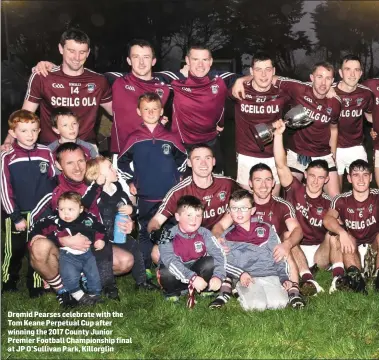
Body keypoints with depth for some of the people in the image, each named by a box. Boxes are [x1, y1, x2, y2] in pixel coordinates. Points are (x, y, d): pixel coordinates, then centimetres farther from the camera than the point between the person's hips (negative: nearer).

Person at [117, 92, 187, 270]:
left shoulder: (170, 137, 0)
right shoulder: (134, 139, -3)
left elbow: (182, 158, 15)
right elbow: (122, 161, 7)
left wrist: (178, 178, 10)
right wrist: (131, 181, 4)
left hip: (170, 196, 1)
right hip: (145, 197, -1)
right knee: (145, 232, 9)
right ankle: (145, 267, 21)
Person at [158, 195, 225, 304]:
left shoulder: (204, 233, -11)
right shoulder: (169, 236, -20)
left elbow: (218, 254, -19)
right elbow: (170, 260, -34)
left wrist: (218, 276, -37)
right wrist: (192, 278, -45)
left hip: (195, 269, 2)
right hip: (176, 273, -2)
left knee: (210, 262, -24)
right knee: (166, 274, -34)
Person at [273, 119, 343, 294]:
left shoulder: (329, 203, 6)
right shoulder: (294, 190, 1)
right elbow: (281, 166, -13)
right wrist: (278, 134, -22)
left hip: (321, 252, 2)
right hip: (295, 252, -1)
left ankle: (338, 278, -35)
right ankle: (309, 281, -44)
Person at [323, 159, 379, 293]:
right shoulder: (342, 200, -9)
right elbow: (327, 219, -27)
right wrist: (342, 232, -47)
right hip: (353, 250, 0)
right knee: (347, 237, -30)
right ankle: (356, 277, -41)